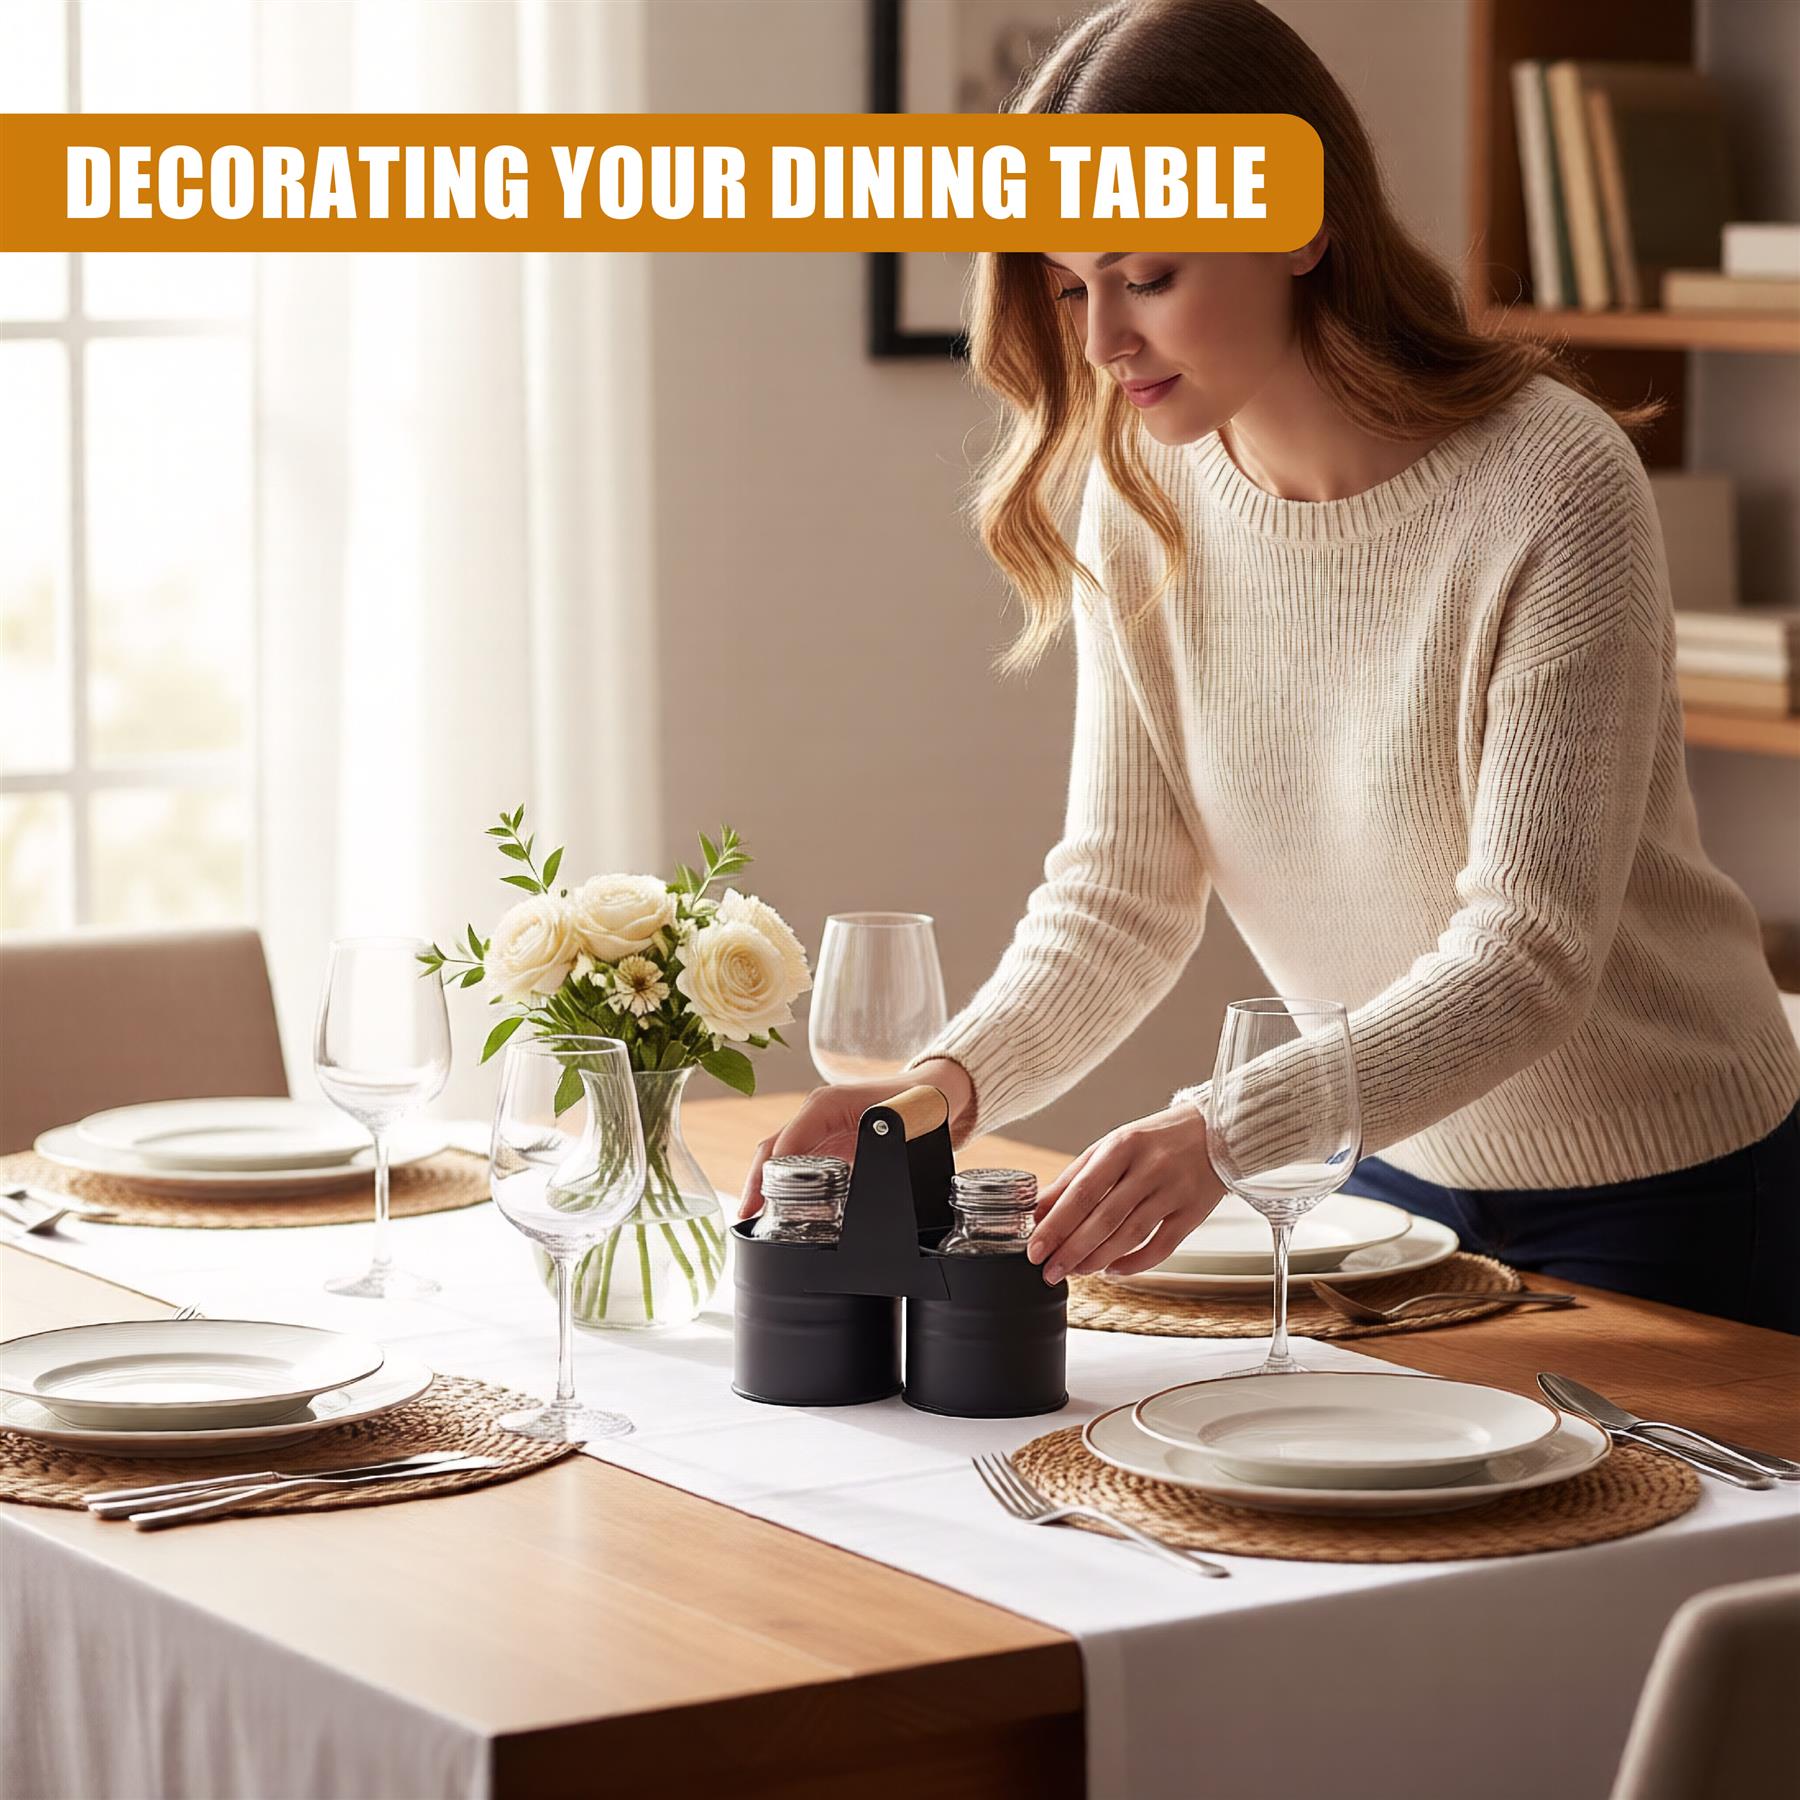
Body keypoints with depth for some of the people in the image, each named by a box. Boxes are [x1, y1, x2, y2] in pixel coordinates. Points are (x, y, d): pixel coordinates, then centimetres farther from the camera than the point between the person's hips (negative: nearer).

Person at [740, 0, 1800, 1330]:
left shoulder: (1552, 489, -25)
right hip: (1385, 1171, 5)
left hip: (1657, 1214, -5)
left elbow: (1525, 957, -29)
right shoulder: (1141, 493, -8)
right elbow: (1118, 899, -6)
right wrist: (950, 1082, -25)